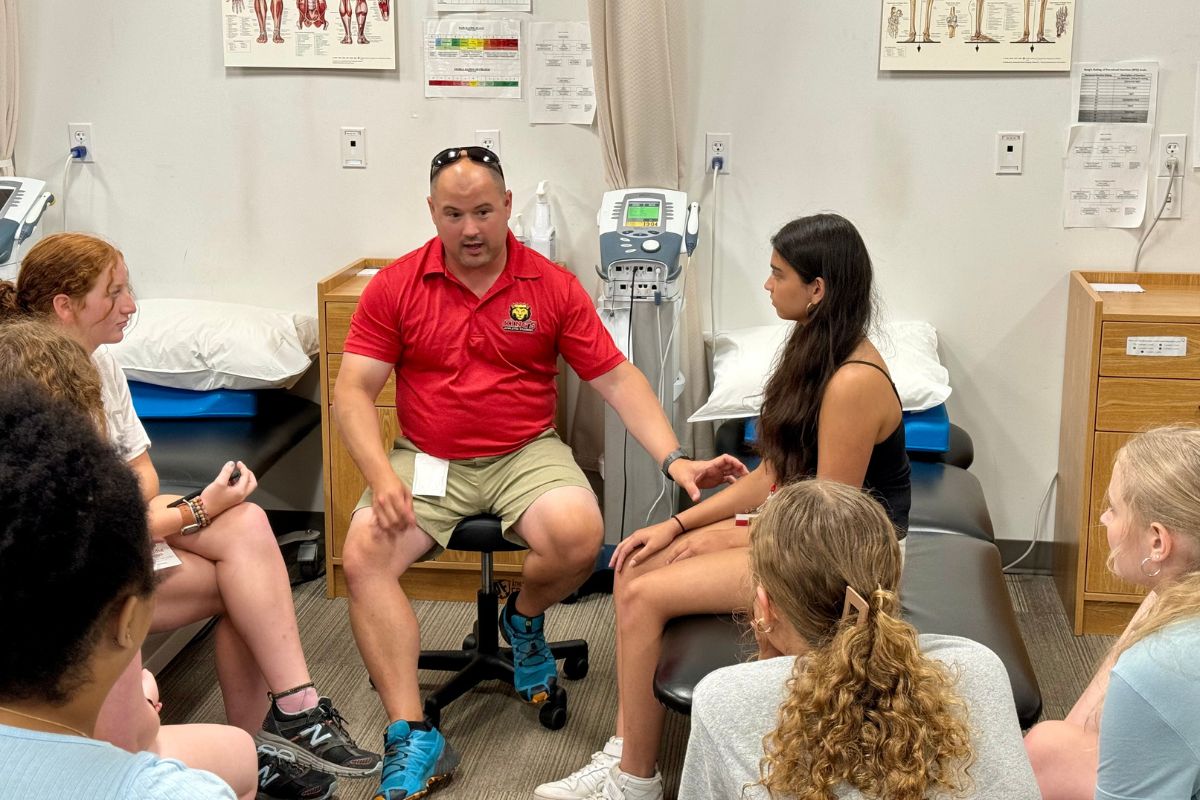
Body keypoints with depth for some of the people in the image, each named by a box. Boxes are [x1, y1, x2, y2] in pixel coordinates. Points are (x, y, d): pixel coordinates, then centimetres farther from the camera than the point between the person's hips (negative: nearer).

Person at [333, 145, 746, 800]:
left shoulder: (552, 286, 0)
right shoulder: (395, 286, 0)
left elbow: (617, 378, -2)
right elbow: (353, 390, -2)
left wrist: (674, 460, -15)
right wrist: (380, 475, -19)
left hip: (526, 454, 0)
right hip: (426, 460, 1)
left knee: (579, 532, -30)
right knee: (363, 555, -25)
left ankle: (524, 621, 7)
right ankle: (412, 738, -21)